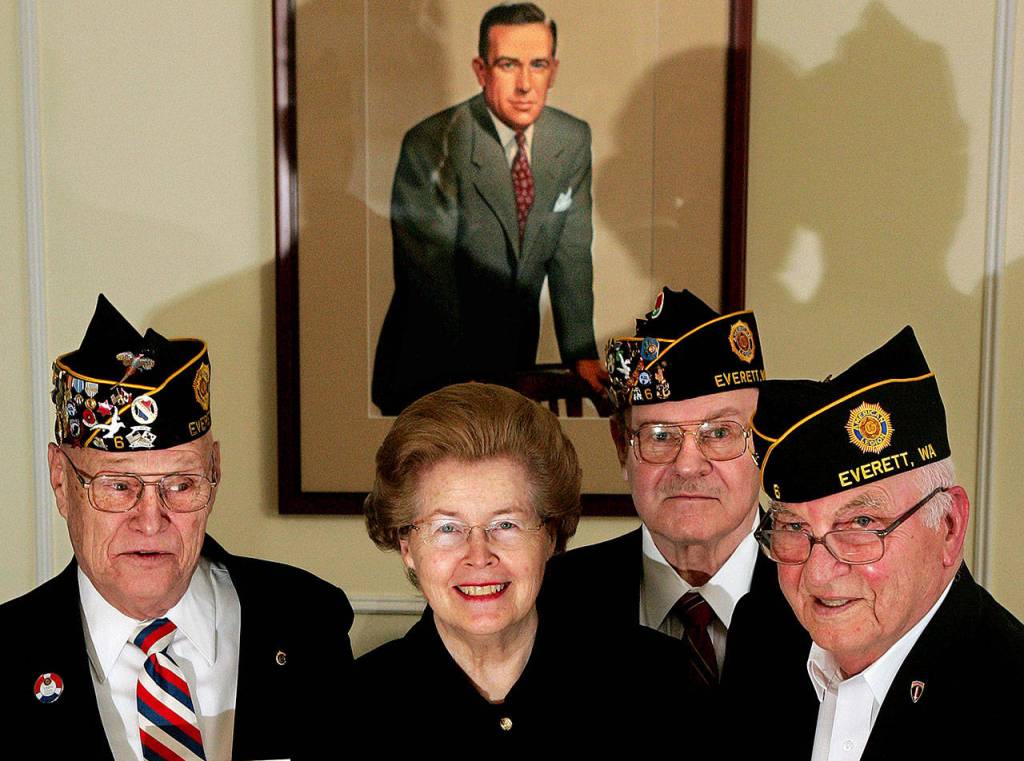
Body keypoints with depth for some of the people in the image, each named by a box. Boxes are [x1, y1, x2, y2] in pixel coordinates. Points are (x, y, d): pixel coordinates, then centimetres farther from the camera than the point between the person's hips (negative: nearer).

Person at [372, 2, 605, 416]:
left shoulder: (574, 139, -4)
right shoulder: (430, 145, -22)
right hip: (433, 363, -5)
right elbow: (430, 275, -23)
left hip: (516, 353, 6)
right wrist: (471, 386, -25)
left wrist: (581, 352, -3)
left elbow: (571, 254, 3)